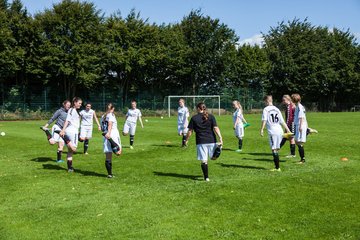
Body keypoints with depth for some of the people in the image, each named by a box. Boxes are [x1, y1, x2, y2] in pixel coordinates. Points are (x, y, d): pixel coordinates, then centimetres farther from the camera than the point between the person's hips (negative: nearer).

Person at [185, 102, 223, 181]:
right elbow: (215, 128, -5)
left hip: (201, 142, 0)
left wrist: (186, 140, 13)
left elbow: (190, 131, 2)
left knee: (204, 161, 4)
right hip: (211, 141, 0)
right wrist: (220, 138, -8)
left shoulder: (194, 118, 2)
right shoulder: (211, 117, 5)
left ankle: (206, 177, 4)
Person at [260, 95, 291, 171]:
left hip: (272, 132, -6)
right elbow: (282, 121, 16)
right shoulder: (276, 109, 17)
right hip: (280, 131, 6)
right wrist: (288, 130, 19)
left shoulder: (266, 109, 1)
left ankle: (277, 167, -10)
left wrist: (262, 129, -15)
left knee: (274, 149, -5)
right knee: (277, 149, 13)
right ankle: (277, 167, 17)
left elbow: (264, 120, -12)